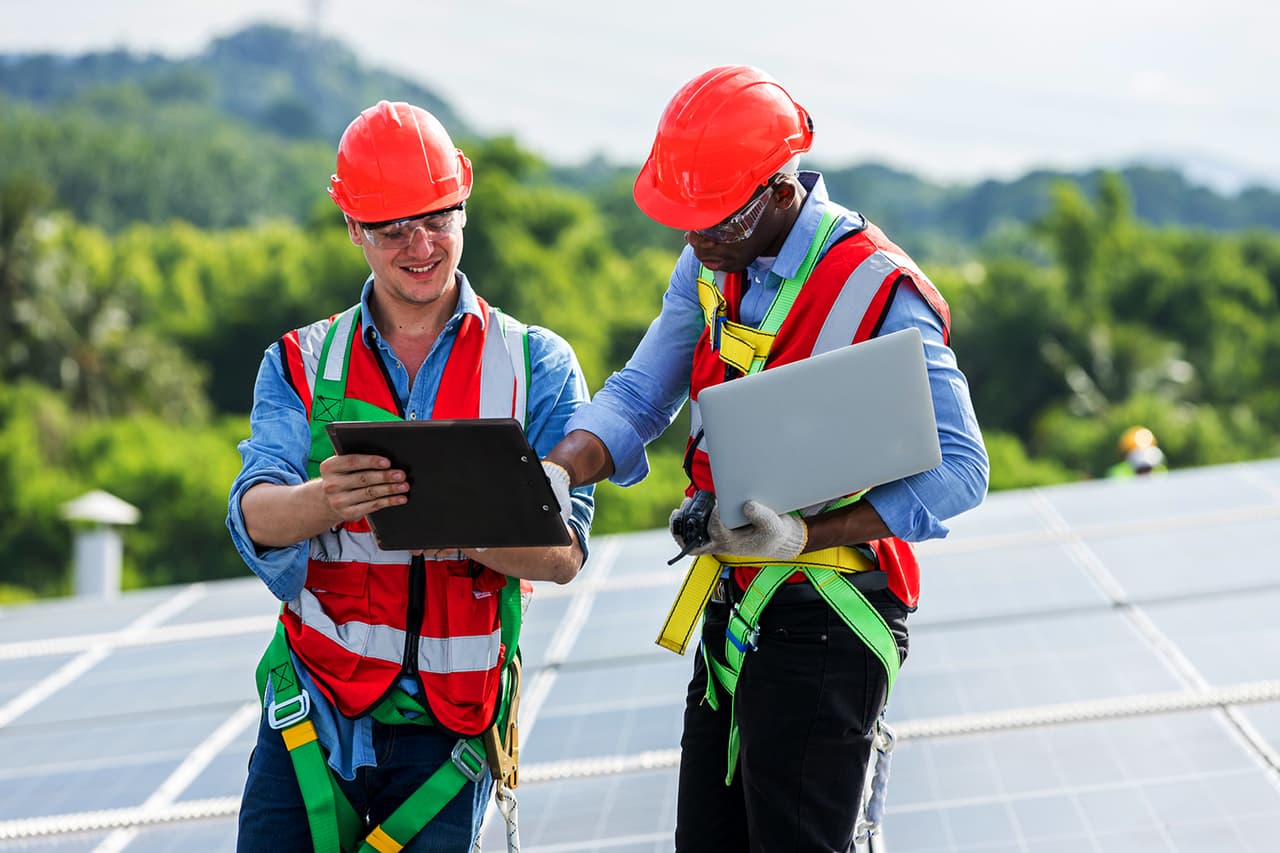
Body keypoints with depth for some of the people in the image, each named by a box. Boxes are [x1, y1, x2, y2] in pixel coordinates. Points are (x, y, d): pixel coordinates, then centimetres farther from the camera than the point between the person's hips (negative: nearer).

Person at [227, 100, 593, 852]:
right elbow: (256, 516, -9)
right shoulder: (301, 364, 8)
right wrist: (328, 499, -32)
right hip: (315, 715, 1)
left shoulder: (536, 366, 4)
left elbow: (564, 555, -5)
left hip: (446, 726, -1)